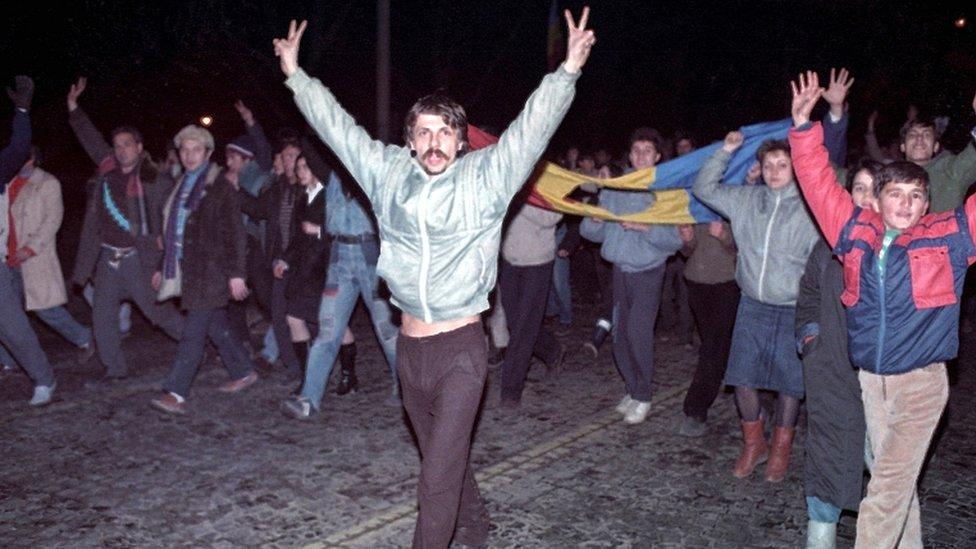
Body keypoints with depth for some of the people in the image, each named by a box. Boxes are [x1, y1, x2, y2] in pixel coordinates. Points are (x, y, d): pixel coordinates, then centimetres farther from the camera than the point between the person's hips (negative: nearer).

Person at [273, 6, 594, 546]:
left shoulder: (485, 177, -6)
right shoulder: (388, 172, 3)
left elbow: (533, 126, -15)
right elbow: (337, 126, 10)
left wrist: (568, 70, -26)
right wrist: (295, 74, 13)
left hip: (461, 348, -5)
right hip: (410, 347, 5)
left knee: (438, 475, -6)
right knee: (443, 457, 23)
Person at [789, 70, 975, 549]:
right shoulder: (857, 231, 5)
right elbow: (818, 182, 8)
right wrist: (804, 125, 3)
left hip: (921, 382, -3)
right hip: (870, 379, 3)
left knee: (888, 489, -7)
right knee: (894, 481, 15)